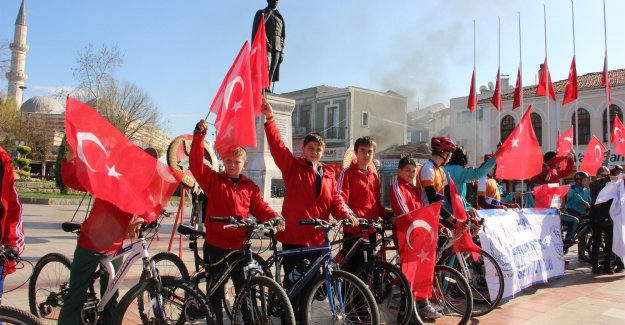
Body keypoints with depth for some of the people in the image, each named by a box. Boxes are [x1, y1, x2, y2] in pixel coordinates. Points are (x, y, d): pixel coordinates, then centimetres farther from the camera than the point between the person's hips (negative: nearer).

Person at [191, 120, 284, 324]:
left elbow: (260, 207, 1)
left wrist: (274, 218, -19)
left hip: (239, 246, 2)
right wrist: (199, 136, -20)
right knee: (215, 290, 11)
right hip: (215, 245, -1)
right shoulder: (213, 180, 2)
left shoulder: (250, 187, 7)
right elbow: (196, 164, -11)